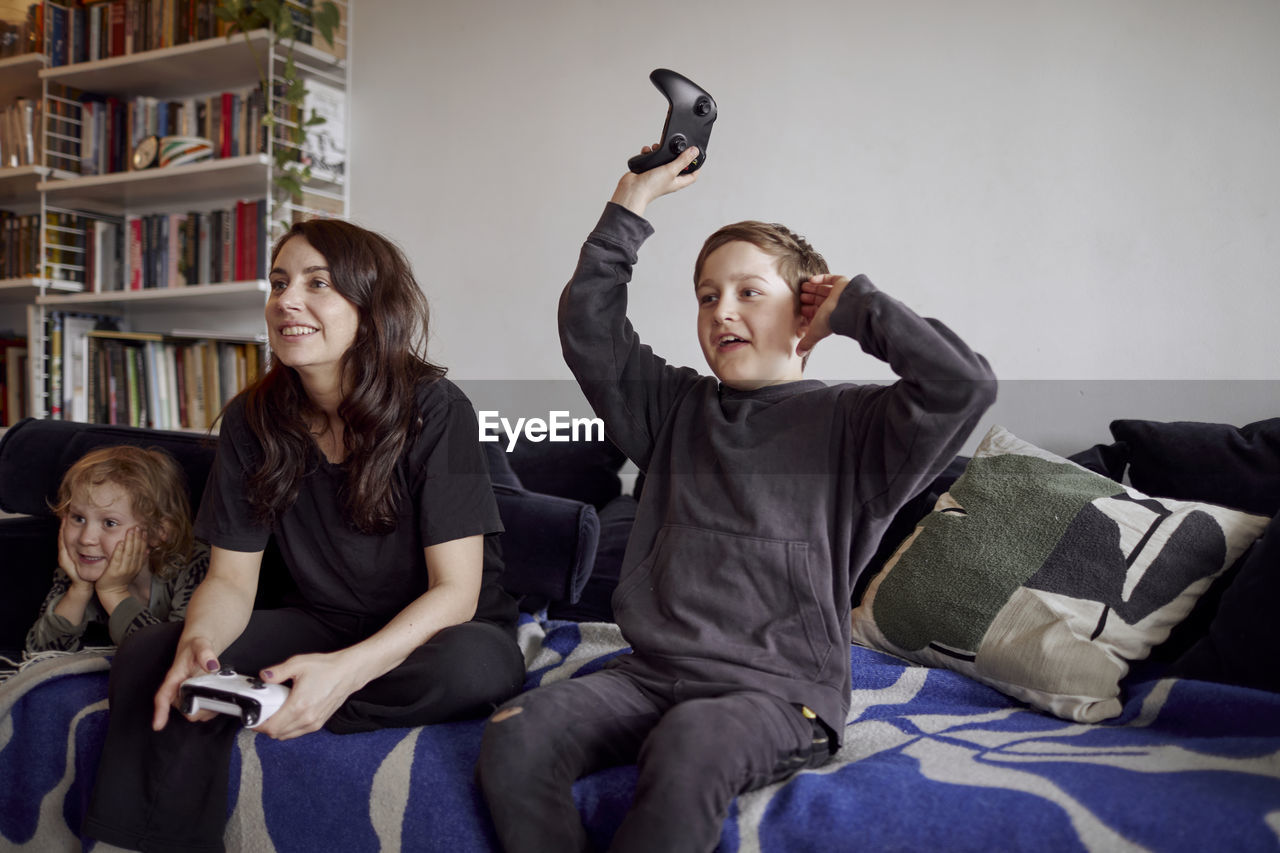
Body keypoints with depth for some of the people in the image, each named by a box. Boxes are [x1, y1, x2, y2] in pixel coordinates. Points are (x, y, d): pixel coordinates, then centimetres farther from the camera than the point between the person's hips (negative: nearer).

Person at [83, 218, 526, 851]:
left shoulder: (435, 411, -19)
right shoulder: (252, 421, -4)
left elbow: (455, 591, -21)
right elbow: (231, 578, -2)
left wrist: (346, 670, -38)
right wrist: (198, 644, -27)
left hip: (429, 630, -3)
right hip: (323, 624, 4)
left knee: (471, 664, -38)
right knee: (146, 659, -19)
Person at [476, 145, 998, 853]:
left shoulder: (849, 424, 2)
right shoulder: (678, 409, 16)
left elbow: (964, 383, -14)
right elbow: (588, 328, 10)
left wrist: (854, 304, -2)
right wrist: (632, 202, 7)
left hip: (781, 691, -4)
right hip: (654, 673, 5)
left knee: (688, 748, -38)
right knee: (513, 738, -22)